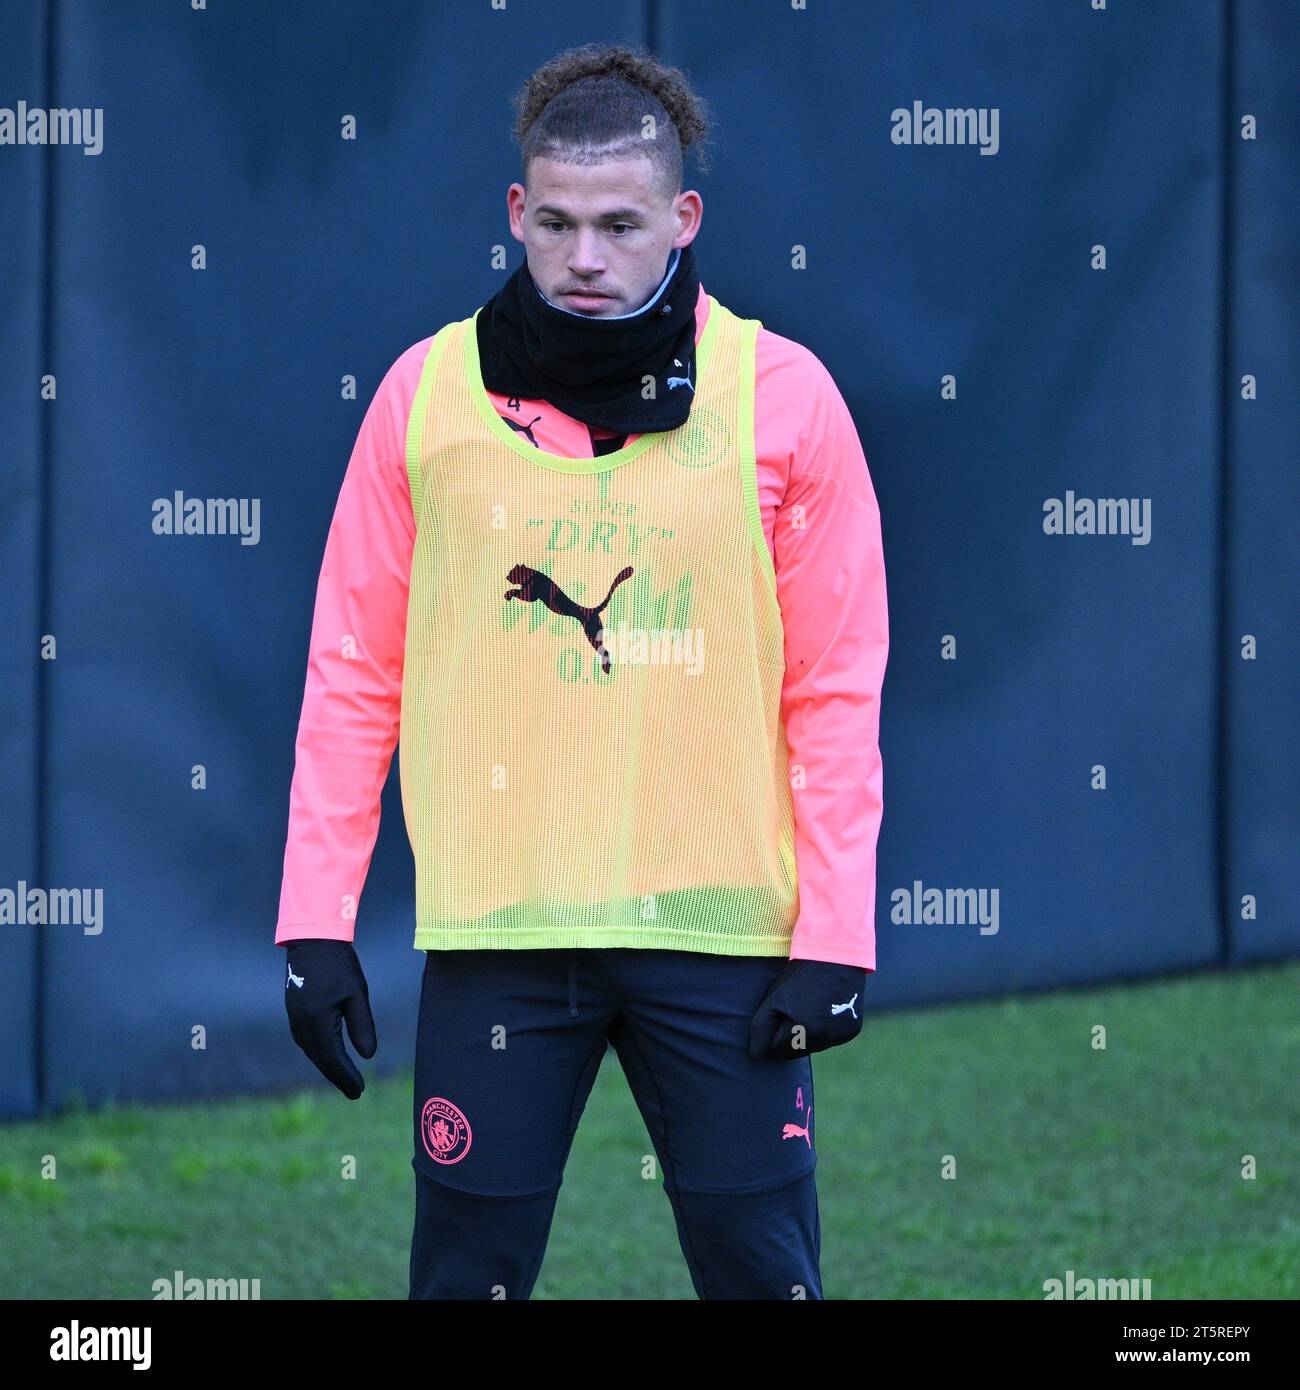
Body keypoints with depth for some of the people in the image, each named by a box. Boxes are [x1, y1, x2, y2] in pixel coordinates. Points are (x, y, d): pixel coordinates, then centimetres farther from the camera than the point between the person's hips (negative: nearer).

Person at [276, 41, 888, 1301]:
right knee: (467, 1268, 2)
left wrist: (833, 935, -4)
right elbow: (353, 676, 8)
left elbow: (837, 689, 2)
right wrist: (315, 920, 2)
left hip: (723, 930, -1)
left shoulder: (782, 394, 1)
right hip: (493, 930, 1)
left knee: (761, 1269, -1)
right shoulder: (426, 392, 4)